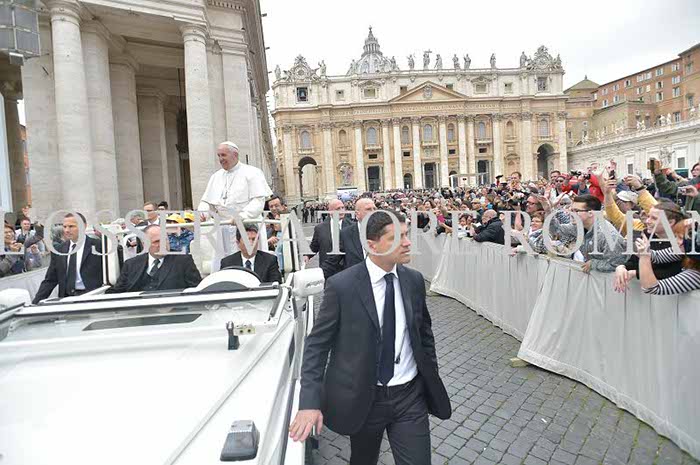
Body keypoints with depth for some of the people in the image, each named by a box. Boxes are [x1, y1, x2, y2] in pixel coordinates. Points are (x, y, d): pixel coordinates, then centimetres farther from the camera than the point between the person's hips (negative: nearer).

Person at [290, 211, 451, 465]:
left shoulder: (414, 280, -3)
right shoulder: (342, 285, -17)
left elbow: (425, 332, 9)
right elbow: (316, 345, -12)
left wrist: (432, 379, 11)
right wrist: (310, 402, -18)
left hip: (410, 396, 3)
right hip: (362, 398, -2)